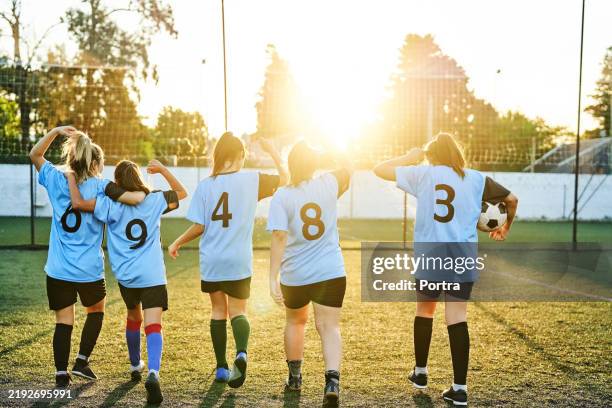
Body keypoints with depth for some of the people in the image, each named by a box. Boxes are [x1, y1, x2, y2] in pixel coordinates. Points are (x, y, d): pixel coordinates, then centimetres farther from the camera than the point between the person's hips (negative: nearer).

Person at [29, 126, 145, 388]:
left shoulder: (56, 180, 1)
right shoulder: (100, 187, -8)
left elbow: (35, 155, 17)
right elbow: (136, 199, -18)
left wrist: (55, 131, 4)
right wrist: (146, 193, 5)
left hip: (58, 269, 2)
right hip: (89, 269, -2)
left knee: (63, 321, 9)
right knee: (96, 310, 23)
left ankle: (61, 375, 7)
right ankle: (82, 362, 18)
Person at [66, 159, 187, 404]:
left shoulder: (111, 204, -4)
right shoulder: (155, 200, 2)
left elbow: (78, 203, -14)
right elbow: (182, 193, 18)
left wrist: (71, 179, 2)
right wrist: (163, 170, 17)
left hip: (126, 275, 2)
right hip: (153, 275, -1)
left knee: (133, 317, 26)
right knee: (153, 324, -10)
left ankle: (135, 366, 43)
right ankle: (153, 373, -31)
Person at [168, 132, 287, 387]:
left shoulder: (205, 185, -4)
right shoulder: (252, 180, -5)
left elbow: (198, 227, -4)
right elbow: (284, 178, 9)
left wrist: (177, 243, 12)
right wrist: (272, 152, 21)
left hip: (211, 261, 1)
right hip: (239, 262, -1)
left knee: (218, 311, 16)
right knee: (238, 311, 9)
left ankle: (221, 367, 19)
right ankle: (241, 353, -20)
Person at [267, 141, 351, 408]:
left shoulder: (282, 197, -10)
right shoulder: (329, 185, -2)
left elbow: (279, 238, -18)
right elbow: (346, 171, 22)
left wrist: (273, 278, -19)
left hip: (295, 276, 0)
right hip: (331, 273, 0)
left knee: (295, 321, 23)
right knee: (329, 326, 0)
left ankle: (295, 377, 33)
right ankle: (332, 380, -20)